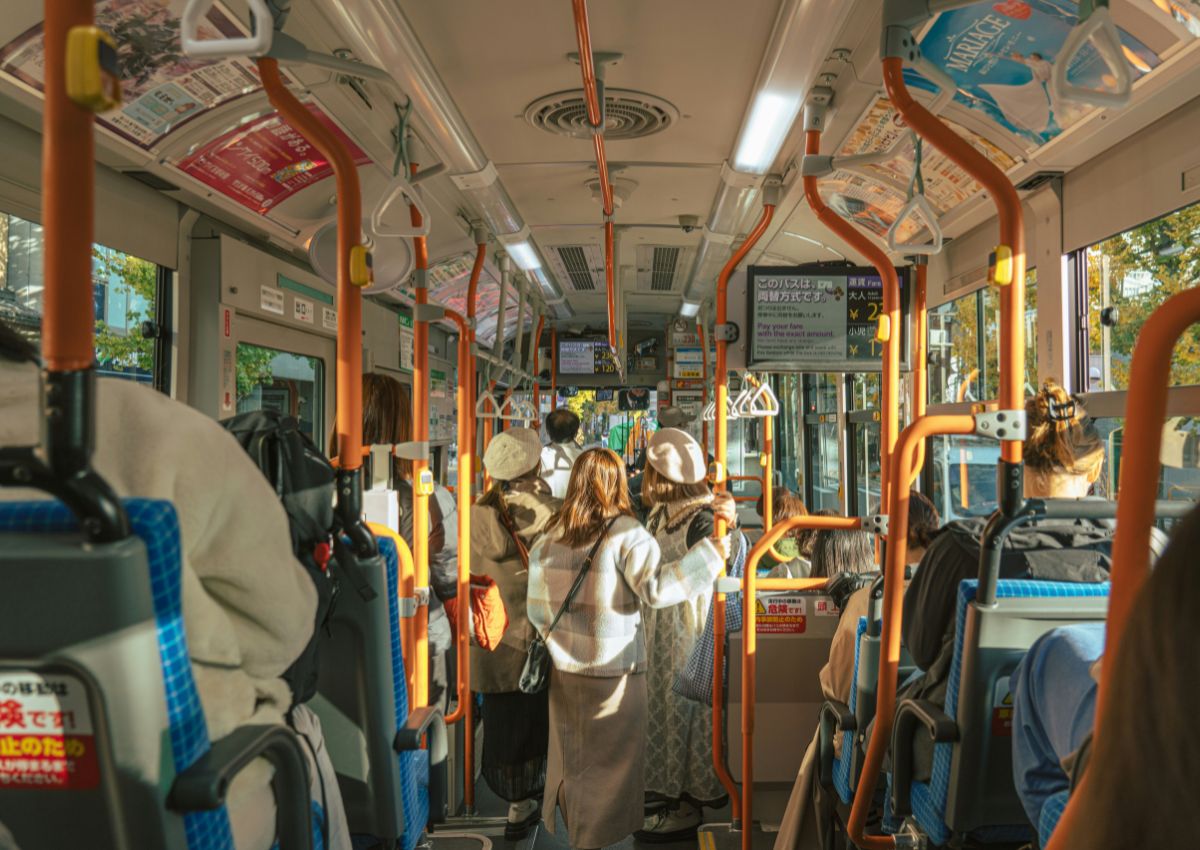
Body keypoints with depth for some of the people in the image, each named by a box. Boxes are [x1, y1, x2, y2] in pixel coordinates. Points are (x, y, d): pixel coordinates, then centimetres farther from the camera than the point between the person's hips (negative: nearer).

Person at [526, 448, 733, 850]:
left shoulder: (549, 537, 1)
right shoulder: (625, 532, -13)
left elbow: (536, 608, 4)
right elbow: (655, 587, -23)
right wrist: (714, 551, -20)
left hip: (564, 670, 5)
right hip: (613, 671, -5)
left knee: (569, 763, 19)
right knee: (611, 768, 9)